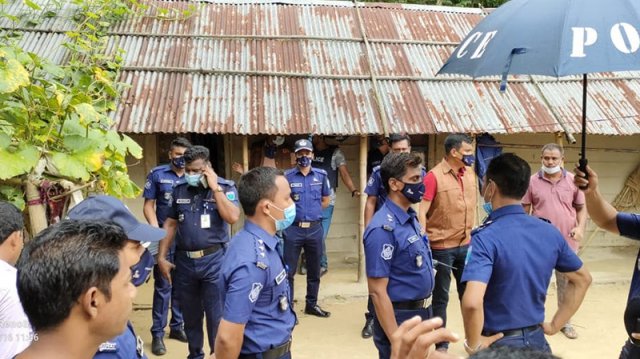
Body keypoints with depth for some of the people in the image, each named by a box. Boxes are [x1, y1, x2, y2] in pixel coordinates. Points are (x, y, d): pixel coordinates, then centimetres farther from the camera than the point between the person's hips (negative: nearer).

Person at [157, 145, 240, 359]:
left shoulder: (225, 187, -5)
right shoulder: (179, 189, 7)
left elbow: (232, 217, -20)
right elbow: (170, 224, 11)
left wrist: (215, 187, -18)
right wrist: (161, 257, 7)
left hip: (214, 260, -4)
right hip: (184, 261, 4)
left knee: (217, 317, 2)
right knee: (190, 316, 17)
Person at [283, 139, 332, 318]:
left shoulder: (321, 175, 4)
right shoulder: (287, 176, -5)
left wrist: (311, 211, 8)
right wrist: (297, 212, 2)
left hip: (315, 228, 3)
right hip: (293, 229, -3)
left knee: (314, 270, 14)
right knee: (289, 271, 2)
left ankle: (312, 304, 29)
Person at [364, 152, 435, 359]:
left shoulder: (410, 218, 4)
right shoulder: (384, 229, -24)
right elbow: (377, 292, -23)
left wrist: (424, 312, 19)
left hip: (421, 315, 9)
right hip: (400, 319, -9)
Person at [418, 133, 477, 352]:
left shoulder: (470, 174, 7)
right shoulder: (434, 176, -14)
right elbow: (422, 212, -16)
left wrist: (474, 236, 17)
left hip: (466, 245, 6)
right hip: (441, 247, -6)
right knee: (440, 297, 8)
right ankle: (441, 344, 22)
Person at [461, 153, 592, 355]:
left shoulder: (486, 237, -23)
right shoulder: (550, 232, -1)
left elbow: (472, 302, -35)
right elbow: (582, 279, 12)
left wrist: (474, 344, -18)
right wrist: (554, 325, 11)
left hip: (498, 343, -5)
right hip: (536, 339, 6)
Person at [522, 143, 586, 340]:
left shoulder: (573, 180, 0)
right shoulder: (532, 181, -3)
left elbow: (581, 207, 6)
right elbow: (525, 209, 2)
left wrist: (580, 227, -9)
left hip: (567, 242, 1)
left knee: (566, 284, 12)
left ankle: (566, 322, 28)